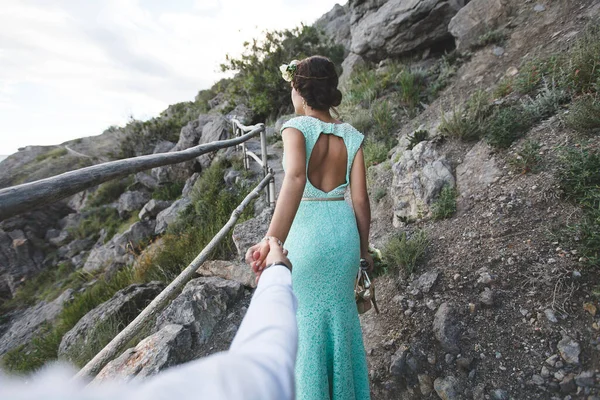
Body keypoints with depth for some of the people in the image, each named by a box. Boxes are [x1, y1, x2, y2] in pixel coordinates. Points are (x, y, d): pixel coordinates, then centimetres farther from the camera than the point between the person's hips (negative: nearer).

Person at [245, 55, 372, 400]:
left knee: (306, 319, 16)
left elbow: (295, 178, -32)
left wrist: (273, 239, -42)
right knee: (341, 313, 23)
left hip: (306, 232, -4)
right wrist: (364, 249, 11)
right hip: (344, 230, 5)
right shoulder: (351, 135, 1)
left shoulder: (298, 127, -12)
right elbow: (361, 200, -1)